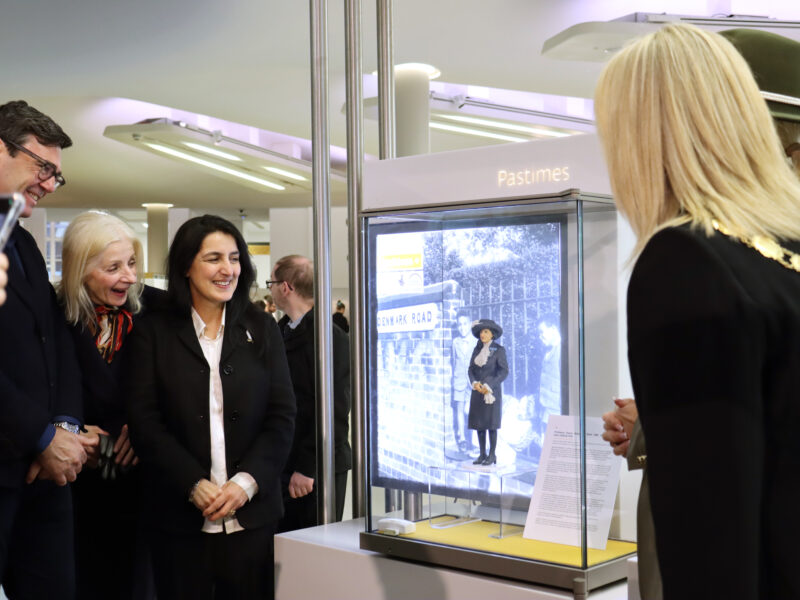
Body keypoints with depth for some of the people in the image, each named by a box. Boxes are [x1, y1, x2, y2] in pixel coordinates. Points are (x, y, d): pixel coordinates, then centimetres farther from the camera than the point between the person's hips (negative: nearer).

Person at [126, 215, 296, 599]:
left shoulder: (261, 330, 9)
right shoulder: (153, 333, 5)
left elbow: (282, 417, 4)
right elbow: (144, 422, -2)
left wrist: (246, 483, -9)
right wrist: (196, 485, -12)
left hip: (253, 515, 1)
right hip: (180, 520, -1)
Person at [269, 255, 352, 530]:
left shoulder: (331, 337, -13)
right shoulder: (280, 332, 12)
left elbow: (334, 411, -16)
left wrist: (307, 468, -16)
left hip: (317, 470, -7)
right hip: (281, 466, 7)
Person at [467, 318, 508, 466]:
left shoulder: (499, 350, -6)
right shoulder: (477, 350, 10)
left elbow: (504, 371, -11)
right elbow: (471, 369, 8)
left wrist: (488, 386, -18)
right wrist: (475, 383, -12)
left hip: (492, 391, -5)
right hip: (478, 391, 5)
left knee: (491, 423, -6)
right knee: (478, 423, 4)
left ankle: (492, 455, 2)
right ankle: (482, 455, 11)